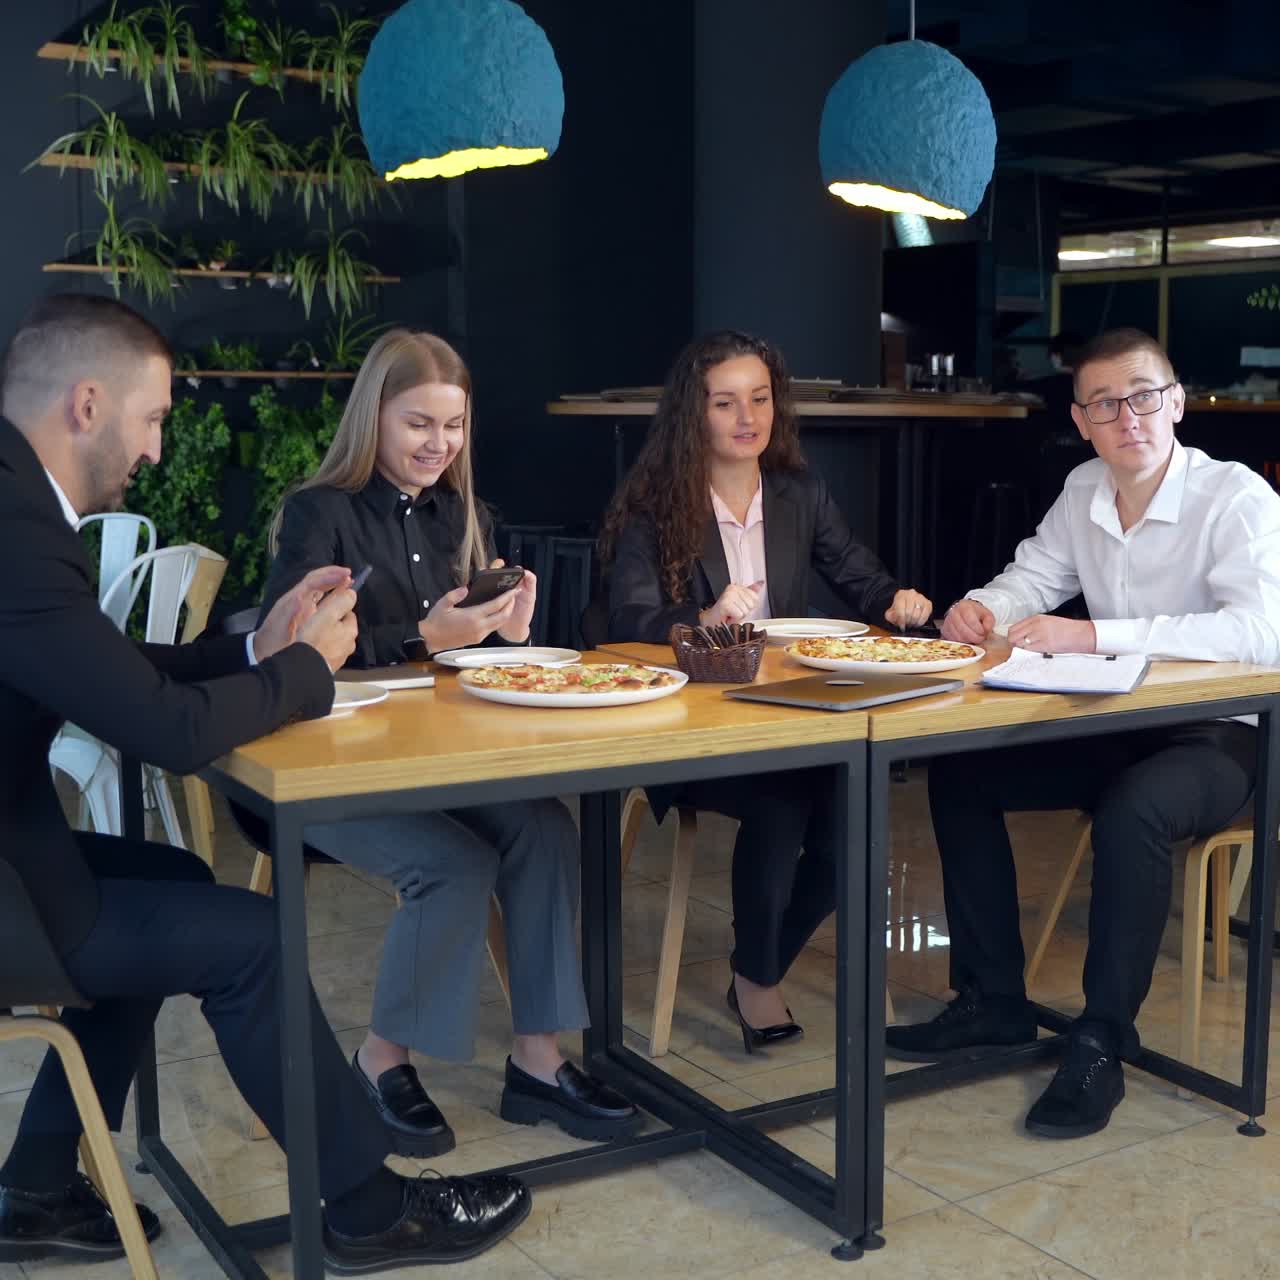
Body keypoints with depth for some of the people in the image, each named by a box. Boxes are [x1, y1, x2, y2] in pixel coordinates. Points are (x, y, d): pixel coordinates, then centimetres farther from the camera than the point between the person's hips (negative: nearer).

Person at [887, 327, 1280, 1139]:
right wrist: (982, 608, -11)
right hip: (1117, 727, 7)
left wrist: (1095, 636, -38)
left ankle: (1102, 1045, -19)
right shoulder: (1085, 492, 3)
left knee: (1132, 809, -36)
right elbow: (1032, 578, 15)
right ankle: (994, 1001, 8)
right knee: (959, 772, -3)